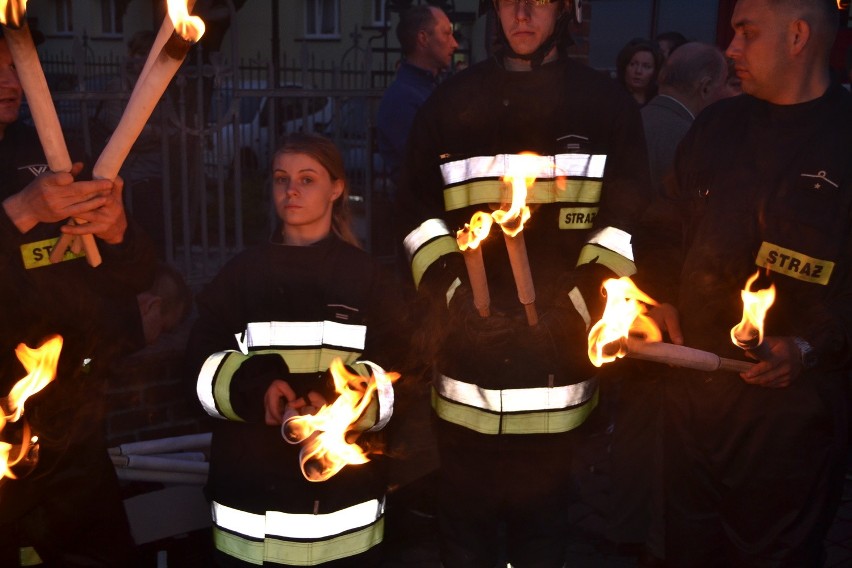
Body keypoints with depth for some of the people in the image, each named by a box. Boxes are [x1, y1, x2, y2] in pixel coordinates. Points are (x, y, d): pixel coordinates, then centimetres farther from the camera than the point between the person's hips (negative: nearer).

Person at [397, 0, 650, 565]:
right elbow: (420, 212, 9)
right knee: (466, 520, 9)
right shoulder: (452, 102, 10)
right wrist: (452, 297, -4)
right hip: (469, 354, 1)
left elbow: (626, 219, 3)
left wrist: (577, 303, -8)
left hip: (558, 359, 0)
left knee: (542, 516, 9)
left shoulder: (608, 104, 7)